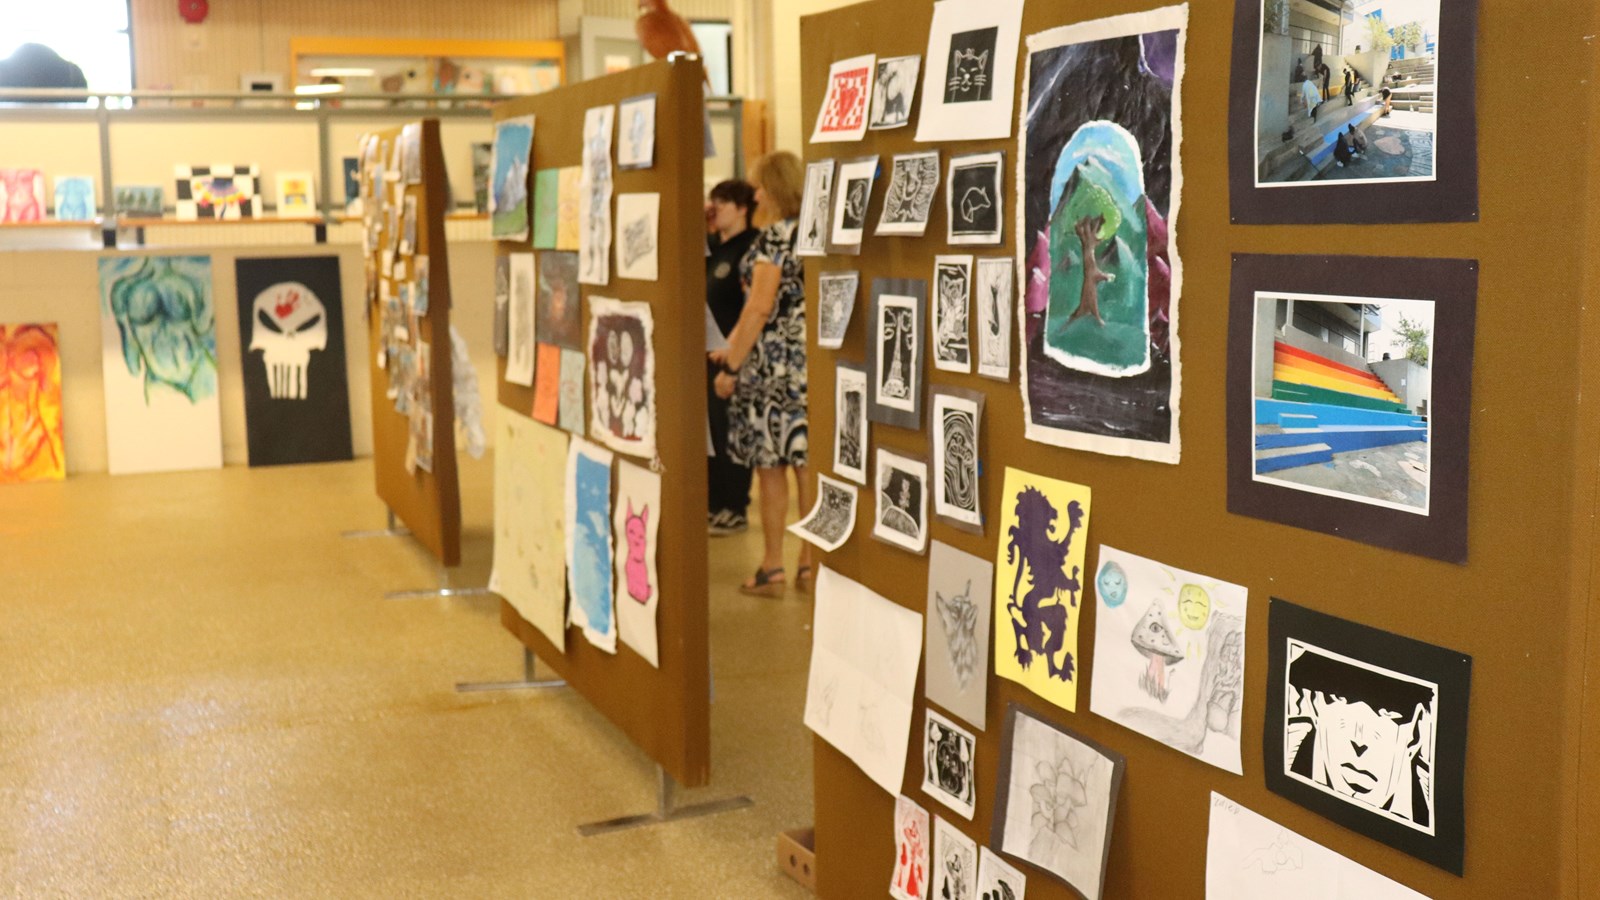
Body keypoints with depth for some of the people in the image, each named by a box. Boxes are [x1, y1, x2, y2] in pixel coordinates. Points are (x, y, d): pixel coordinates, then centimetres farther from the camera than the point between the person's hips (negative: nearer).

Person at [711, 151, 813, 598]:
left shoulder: (774, 235, -12)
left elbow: (760, 307, -17)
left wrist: (732, 364, -11)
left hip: (775, 360, -7)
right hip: (816, 359, 7)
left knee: (770, 464, 1)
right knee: (808, 461, 9)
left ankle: (772, 569, 6)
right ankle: (810, 565, 13)